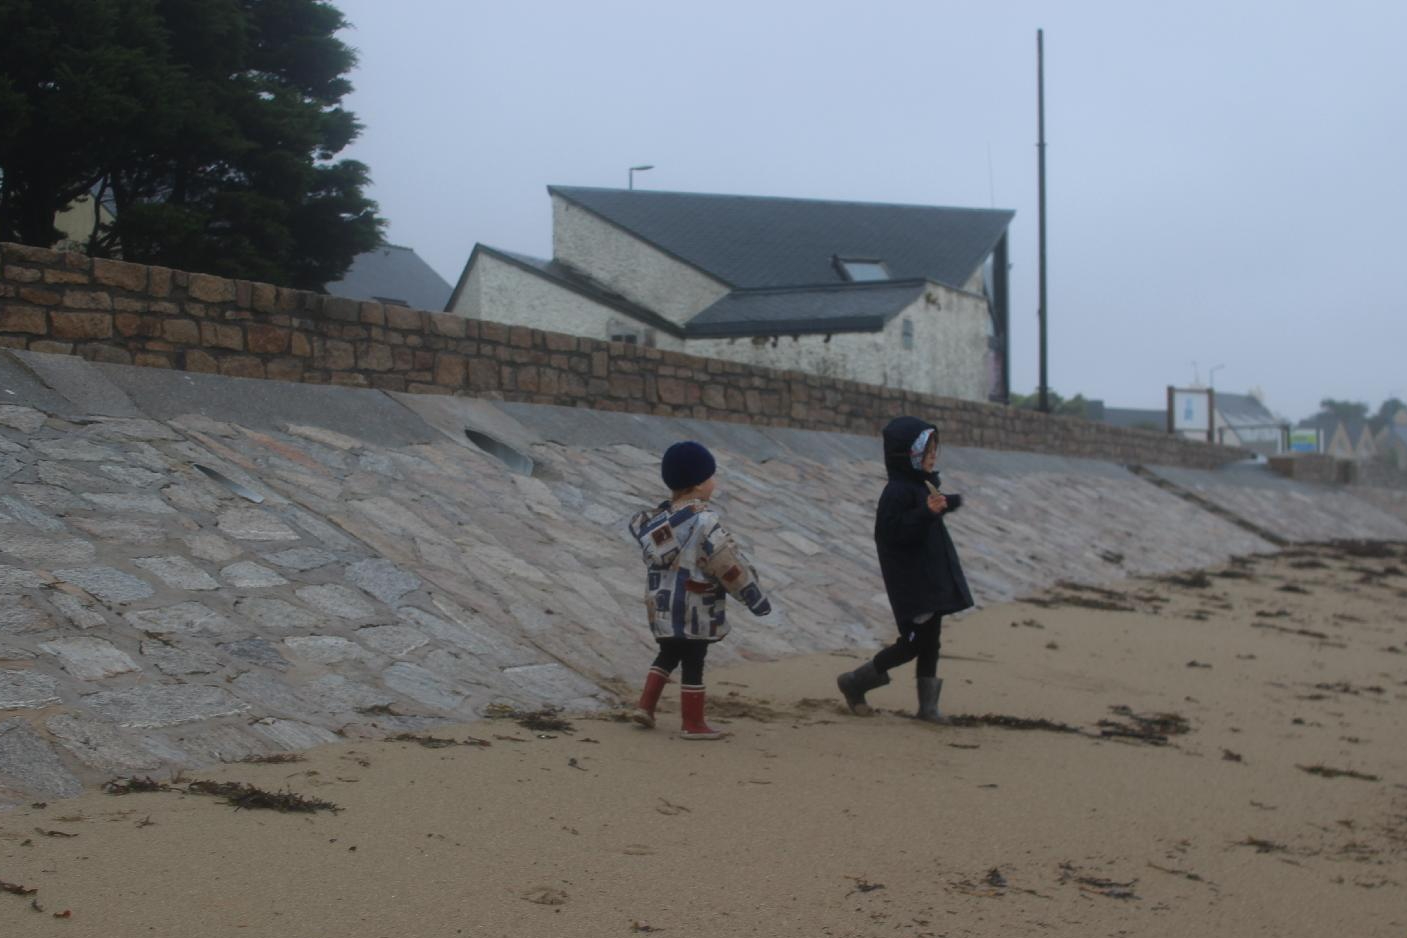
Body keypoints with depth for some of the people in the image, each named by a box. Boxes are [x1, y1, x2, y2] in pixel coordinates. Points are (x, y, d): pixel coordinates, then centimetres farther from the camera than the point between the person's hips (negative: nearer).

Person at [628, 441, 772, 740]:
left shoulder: (659, 516, 3)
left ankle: (645, 705, 19)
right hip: (694, 608, -7)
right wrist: (755, 596, -8)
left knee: (668, 654, 24)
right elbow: (729, 565, -17)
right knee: (693, 663, 2)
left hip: (662, 605, 7)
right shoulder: (704, 522, -19)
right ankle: (693, 724, 10)